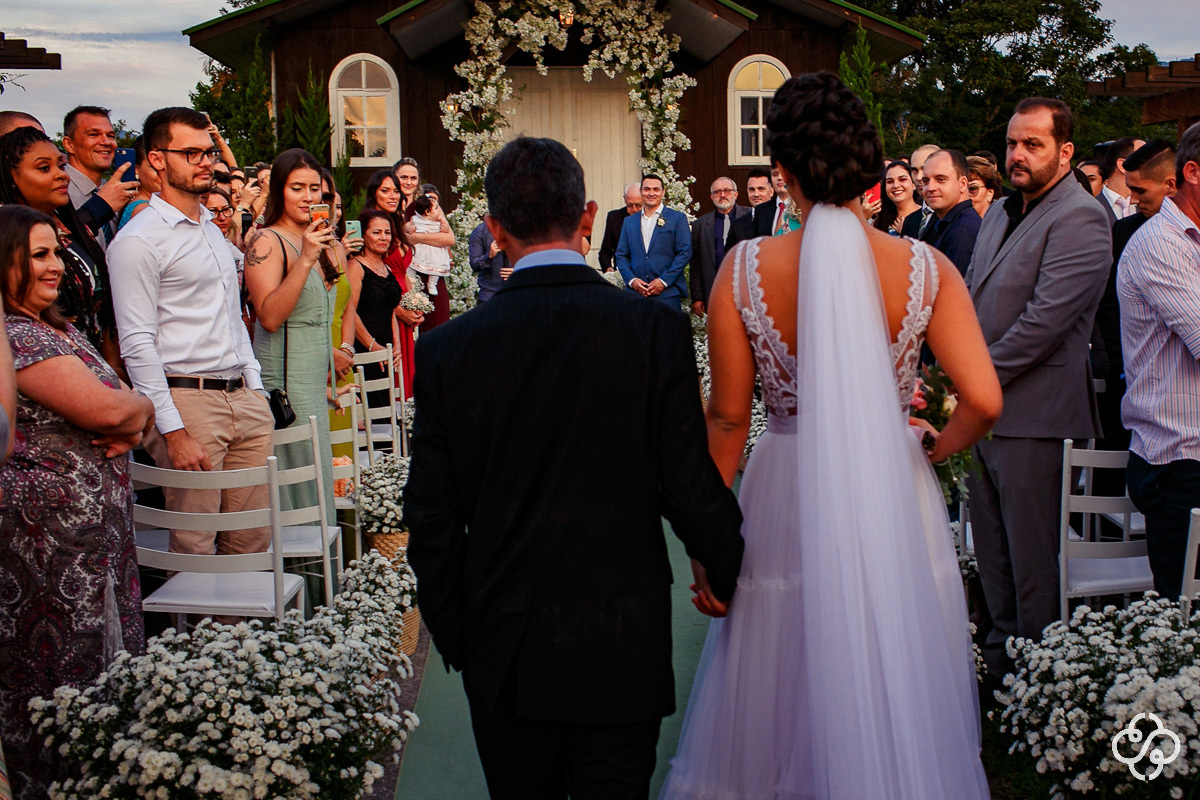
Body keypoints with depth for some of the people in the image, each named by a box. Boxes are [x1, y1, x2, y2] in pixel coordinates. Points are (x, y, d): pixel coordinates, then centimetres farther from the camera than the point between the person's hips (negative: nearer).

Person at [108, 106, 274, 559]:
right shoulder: (139, 240, -8)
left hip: (243, 399, 8)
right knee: (196, 549, -3)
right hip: (186, 400, -7)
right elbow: (137, 344, -12)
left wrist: (256, 389, 15)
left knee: (253, 541, 8)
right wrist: (174, 430, -17)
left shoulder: (213, 230, 18)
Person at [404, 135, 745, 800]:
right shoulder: (656, 329, -11)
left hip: (504, 654, 1)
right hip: (622, 649, -1)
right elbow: (690, 487, -9)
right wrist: (728, 572, 10)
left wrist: (455, 638, 11)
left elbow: (432, 519, -2)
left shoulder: (447, 350, -7)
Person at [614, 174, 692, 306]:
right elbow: (621, 255, 14)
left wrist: (664, 281, -9)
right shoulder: (629, 221, 17)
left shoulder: (677, 218, 6)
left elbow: (685, 253, -1)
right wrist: (631, 280, -3)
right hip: (636, 292, 3)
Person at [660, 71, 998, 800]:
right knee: (901, 703, 18)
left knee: (784, 701, 17)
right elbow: (984, 401, -15)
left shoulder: (746, 269, -11)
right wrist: (940, 447, 8)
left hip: (790, 504, 0)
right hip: (895, 500, 0)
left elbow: (727, 418, -8)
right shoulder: (926, 269, -10)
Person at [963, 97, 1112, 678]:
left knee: (1033, 563, 1)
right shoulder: (1001, 216, 17)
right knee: (992, 558, 17)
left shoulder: (1079, 219, -12)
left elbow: (1045, 320, -19)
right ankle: (1000, 663, 30)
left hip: (1033, 417, -8)